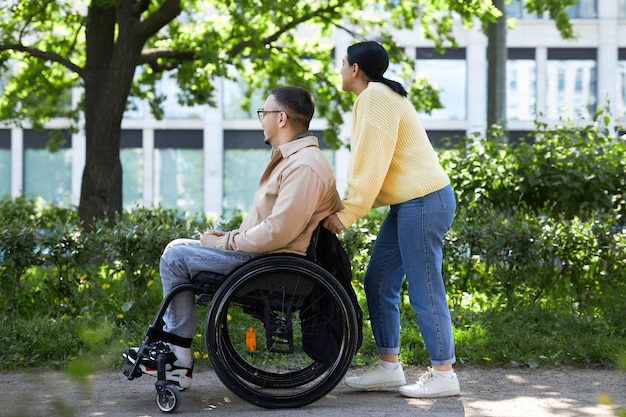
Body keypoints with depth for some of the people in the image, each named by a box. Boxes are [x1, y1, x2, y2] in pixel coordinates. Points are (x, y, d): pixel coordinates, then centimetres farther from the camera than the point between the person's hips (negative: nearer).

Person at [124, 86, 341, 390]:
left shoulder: (304, 166, -21)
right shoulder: (290, 158, 15)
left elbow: (277, 232, -27)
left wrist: (225, 242, -15)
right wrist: (230, 237, 8)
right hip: (263, 252, 11)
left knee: (176, 257, -11)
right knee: (177, 247, 12)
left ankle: (178, 360, -1)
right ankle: (168, 346, 7)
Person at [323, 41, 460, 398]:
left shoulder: (376, 97, -12)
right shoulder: (376, 96, 20)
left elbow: (372, 164, -17)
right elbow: (368, 165, 17)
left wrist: (347, 214, -14)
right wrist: (346, 207, 8)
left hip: (424, 201, -10)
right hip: (407, 203, 10)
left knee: (424, 289, -6)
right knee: (378, 283, 10)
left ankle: (444, 375, 0)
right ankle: (389, 367, 15)